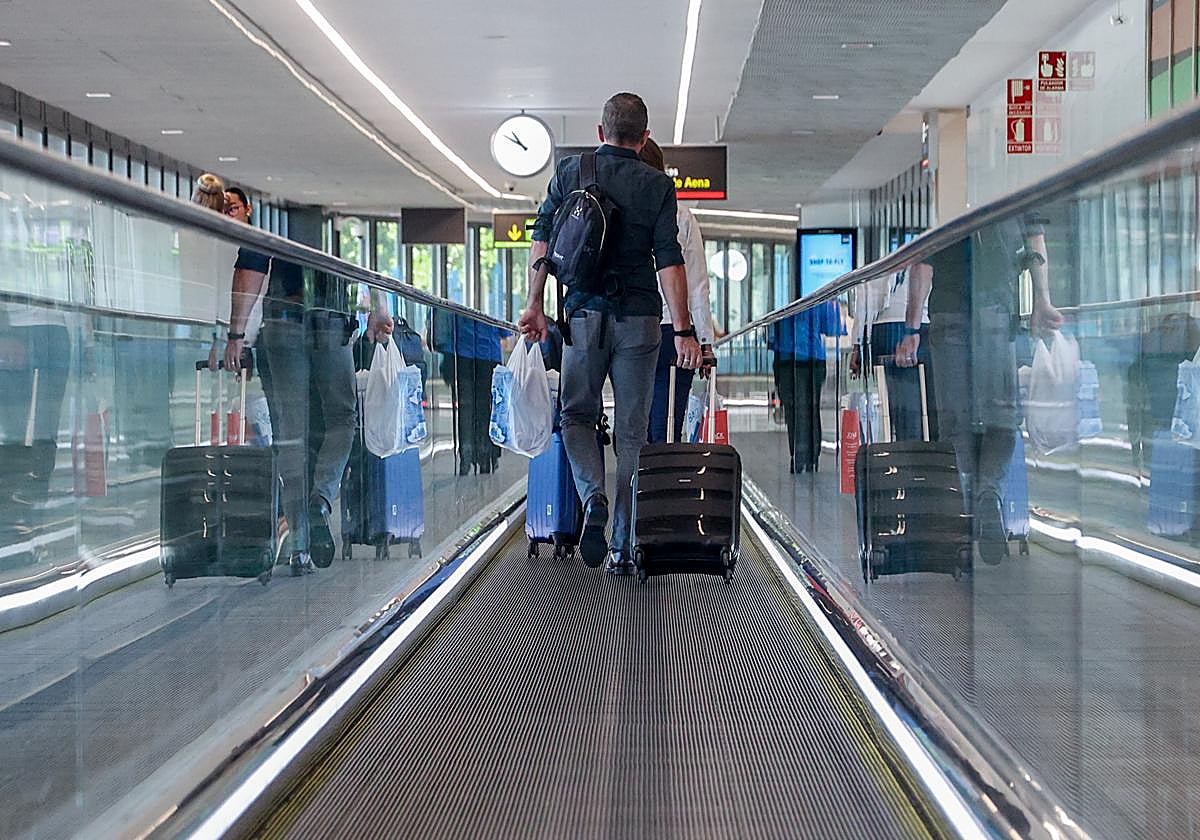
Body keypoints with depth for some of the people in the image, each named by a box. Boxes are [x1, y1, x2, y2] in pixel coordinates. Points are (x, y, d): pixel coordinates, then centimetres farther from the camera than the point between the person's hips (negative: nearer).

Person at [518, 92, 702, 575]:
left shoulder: (570, 171, 6)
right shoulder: (657, 185, 0)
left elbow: (543, 240, 4)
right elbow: (668, 261, -6)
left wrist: (535, 305, 8)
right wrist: (683, 331, -6)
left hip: (584, 315, 1)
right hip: (639, 318, 0)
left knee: (578, 415, 15)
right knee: (631, 430, 6)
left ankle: (594, 498, -13)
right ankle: (623, 547, 7)